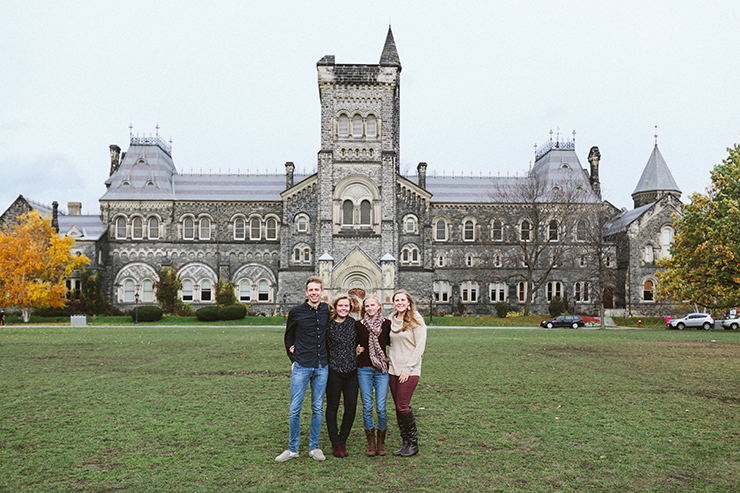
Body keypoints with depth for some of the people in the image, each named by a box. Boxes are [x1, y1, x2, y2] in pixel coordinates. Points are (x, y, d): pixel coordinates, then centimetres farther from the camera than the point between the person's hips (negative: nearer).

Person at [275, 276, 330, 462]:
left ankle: (314, 447, 21)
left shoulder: (327, 311, 4)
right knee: (295, 410, -1)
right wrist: (293, 358, 10)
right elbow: (289, 335, 12)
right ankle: (293, 449, 14)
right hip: (301, 367, -2)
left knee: (318, 409, 9)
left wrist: (325, 356, 12)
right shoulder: (296, 311, -2)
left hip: (321, 367, 2)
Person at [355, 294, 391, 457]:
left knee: (381, 407, -3)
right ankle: (371, 443, 13)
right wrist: (357, 348, -2)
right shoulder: (358, 325, 4)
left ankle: (381, 443, 14)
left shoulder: (387, 324, 3)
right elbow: (354, 343, 16)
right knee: (367, 406, 1)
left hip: (382, 369, 0)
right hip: (364, 369, 1)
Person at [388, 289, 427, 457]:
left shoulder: (416, 321, -6)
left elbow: (420, 347, -9)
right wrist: (389, 362, 7)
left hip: (410, 371, -6)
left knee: (403, 406, -9)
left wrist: (408, 369, -13)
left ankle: (414, 443, 7)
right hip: (393, 369, 6)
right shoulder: (391, 320, 11)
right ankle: (405, 443, 17)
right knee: (398, 407, 6)